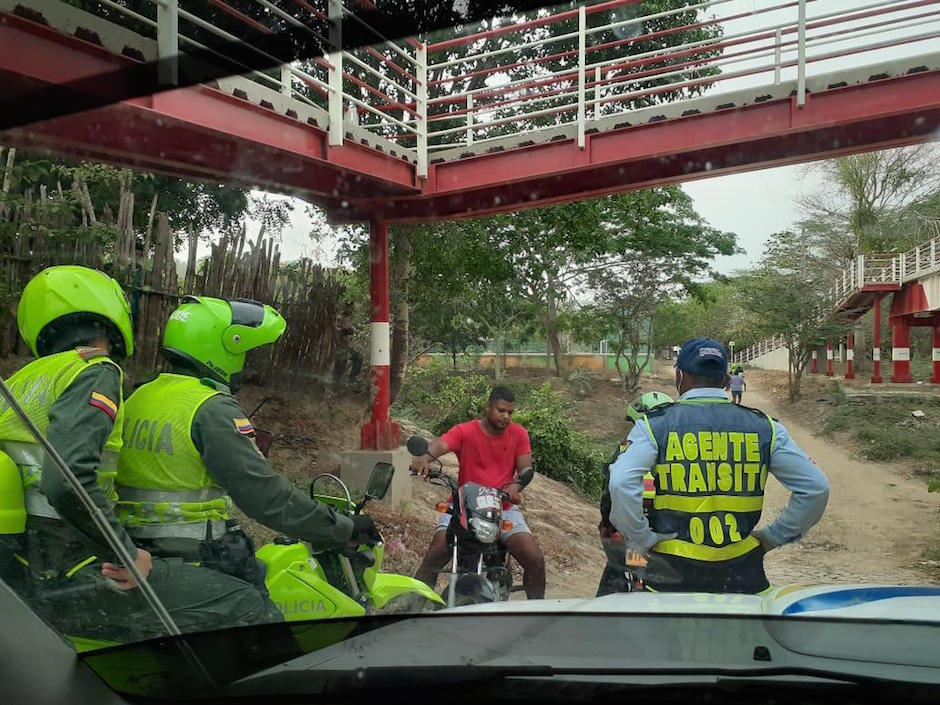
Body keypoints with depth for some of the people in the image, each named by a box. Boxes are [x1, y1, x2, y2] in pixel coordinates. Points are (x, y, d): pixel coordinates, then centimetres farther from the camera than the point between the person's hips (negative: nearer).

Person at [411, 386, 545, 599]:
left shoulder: (519, 434, 5)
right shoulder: (465, 431, -4)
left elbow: (526, 468, 0)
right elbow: (441, 444, -22)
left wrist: (515, 485, -24)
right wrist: (424, 457, -46)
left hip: (504, 508, 2)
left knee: (535, 559, -11)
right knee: (434, 557, -19)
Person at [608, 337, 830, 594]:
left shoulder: (655, 424, -4)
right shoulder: (763, 426, 5)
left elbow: (621, 484, -19)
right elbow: (816, 488, 5)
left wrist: (643, 540, -7)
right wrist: (773, 537, 10)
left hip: (673, 576, -1)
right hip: (744, 577, 2)